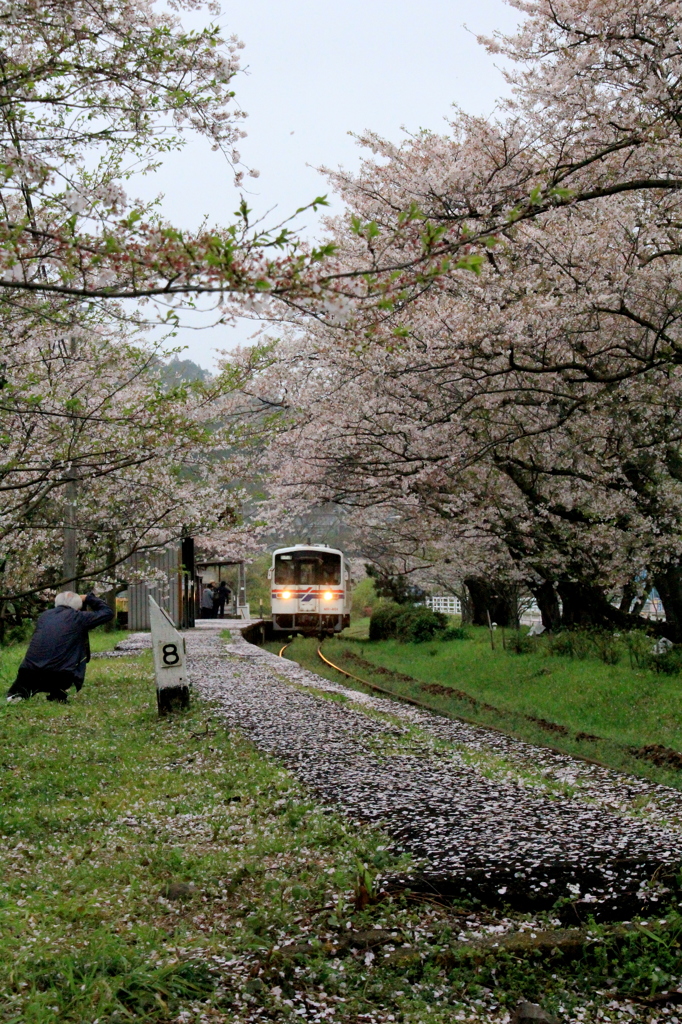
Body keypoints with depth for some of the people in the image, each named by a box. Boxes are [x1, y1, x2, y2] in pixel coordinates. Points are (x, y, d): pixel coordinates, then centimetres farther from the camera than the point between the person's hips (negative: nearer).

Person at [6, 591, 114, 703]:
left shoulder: (44, 615, 18)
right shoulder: (78, 617, 5)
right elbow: (108, 613, 16)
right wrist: (88, 598, 28)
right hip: (59, 677, -5)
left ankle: (20, 691, 7)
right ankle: (58, 694, 8)